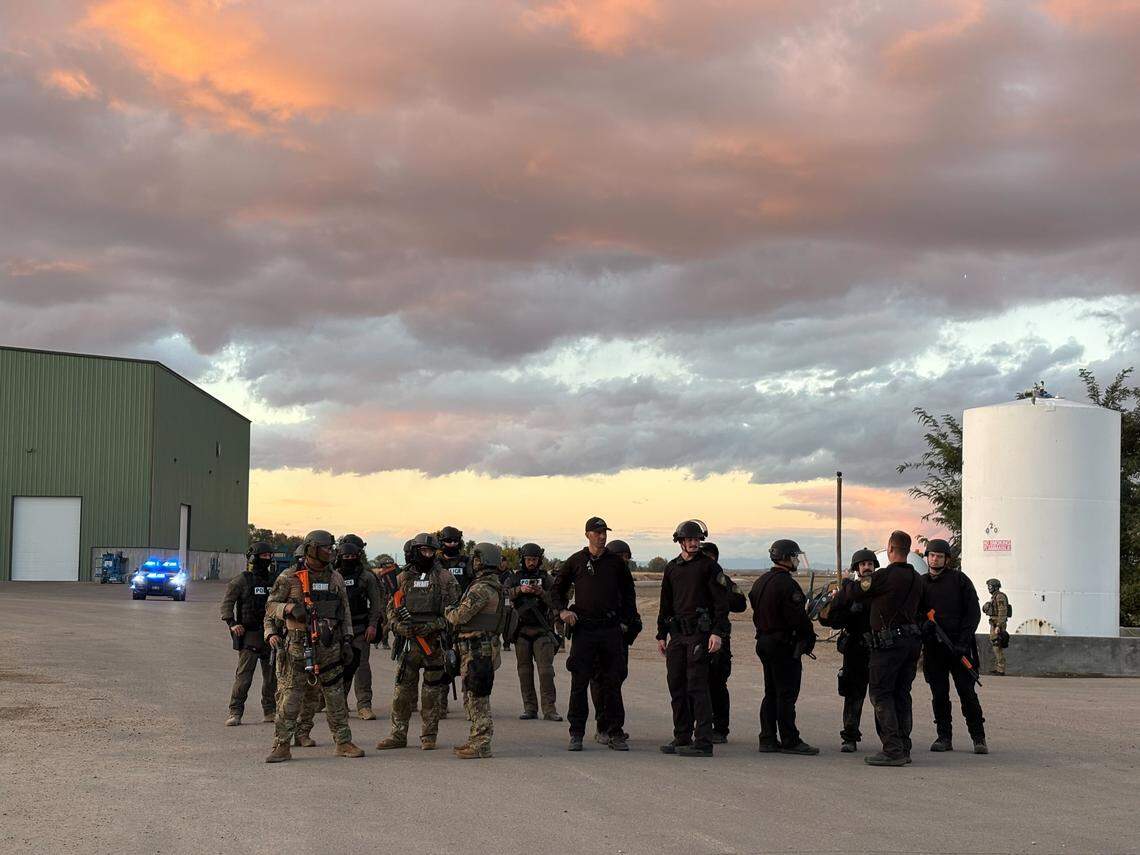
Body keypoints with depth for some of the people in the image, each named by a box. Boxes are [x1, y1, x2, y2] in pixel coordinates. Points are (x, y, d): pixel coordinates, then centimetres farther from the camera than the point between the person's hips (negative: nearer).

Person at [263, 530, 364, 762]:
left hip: (328, 647, 4)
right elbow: (271, 605, 2)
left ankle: (343, 743, 15)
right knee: (289, 699, -4)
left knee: (336, 697, 7)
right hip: (297, 646, -4)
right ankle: (282, 747, 2)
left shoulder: (335, 578, 11)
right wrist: (290, 608, -17)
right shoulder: (290, 578, -2)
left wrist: (347, 641, 11)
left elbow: (345, 612, 16)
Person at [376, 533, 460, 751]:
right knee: (403, 690, 3)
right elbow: (391, 608, 11)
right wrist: (399, 626, -8)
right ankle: (398, 735, 9)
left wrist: (433, 626, -15)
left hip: (435, 641, -2)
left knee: (432, 692, 4)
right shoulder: (403, 578, 9)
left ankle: (429, 736, 12)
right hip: (409, 641, 2)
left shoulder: (444, 578, 2)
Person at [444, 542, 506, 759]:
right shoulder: (494, 586, 16)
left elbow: (460, 616, -19)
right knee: (472, 696, 17)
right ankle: (476, 740, 23)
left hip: (477, 649, -10)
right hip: (475, 649, 10)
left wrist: (447, 611, 1)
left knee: (477, 696, -7)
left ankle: (481, 745, -4)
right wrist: (455, 611, 11)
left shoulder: (483, 588, -18)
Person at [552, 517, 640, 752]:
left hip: (611, 629, 1)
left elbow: (628, 592, 18)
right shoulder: (575, 561, 6)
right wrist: (562, 610, -3)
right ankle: (576, 734, 6)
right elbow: (557, 589, 14)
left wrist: (631, 620, 9)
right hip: (583, 629, -1)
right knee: (579, 683, 0)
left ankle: (615, 733, 9)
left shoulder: (616, 562, 9)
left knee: (612, 683, 3)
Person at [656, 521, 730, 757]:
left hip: (699, 633, -6)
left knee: (697, 687, -10)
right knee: (676, 687, 8)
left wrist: (718, 633, -16)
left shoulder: (709, 566, -2)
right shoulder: (672, 568, 15)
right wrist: (661, 635, 16)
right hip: (677, 633, 6)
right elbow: (665, 604, 21)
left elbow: (721, 602, -7)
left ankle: (703, 742, -9)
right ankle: (682, 739, 16)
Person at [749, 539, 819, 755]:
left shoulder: (760, 582, 12)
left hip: (763, 641, 9)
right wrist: (809, 638, -6)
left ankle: (768, 739, 14)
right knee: (786, 694, -5)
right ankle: (790, 741, -2)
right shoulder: (787, 584, -17)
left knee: (771, 693, 13)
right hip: (784, 644, -9)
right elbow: (798, 618, -19)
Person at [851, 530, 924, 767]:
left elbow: (857, 594, -1)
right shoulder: (917, 578, 11)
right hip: (913, 638, 7)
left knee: (880, 693, -3)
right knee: (902, 694, 13)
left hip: (889, 641, -7)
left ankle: (893, 750, -9)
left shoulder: (884, 576, -12)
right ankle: (904, 749, 15)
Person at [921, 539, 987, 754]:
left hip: (959, 645, -3)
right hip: (933, 647, 3)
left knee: (967, 692, -3)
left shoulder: (959, 579, 1)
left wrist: (963, 641, -9)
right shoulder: (921, 583, 10)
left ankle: (979, 738, 3)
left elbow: (974, 611, -2)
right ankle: (944, 737, 13)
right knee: (939, 694, 5)